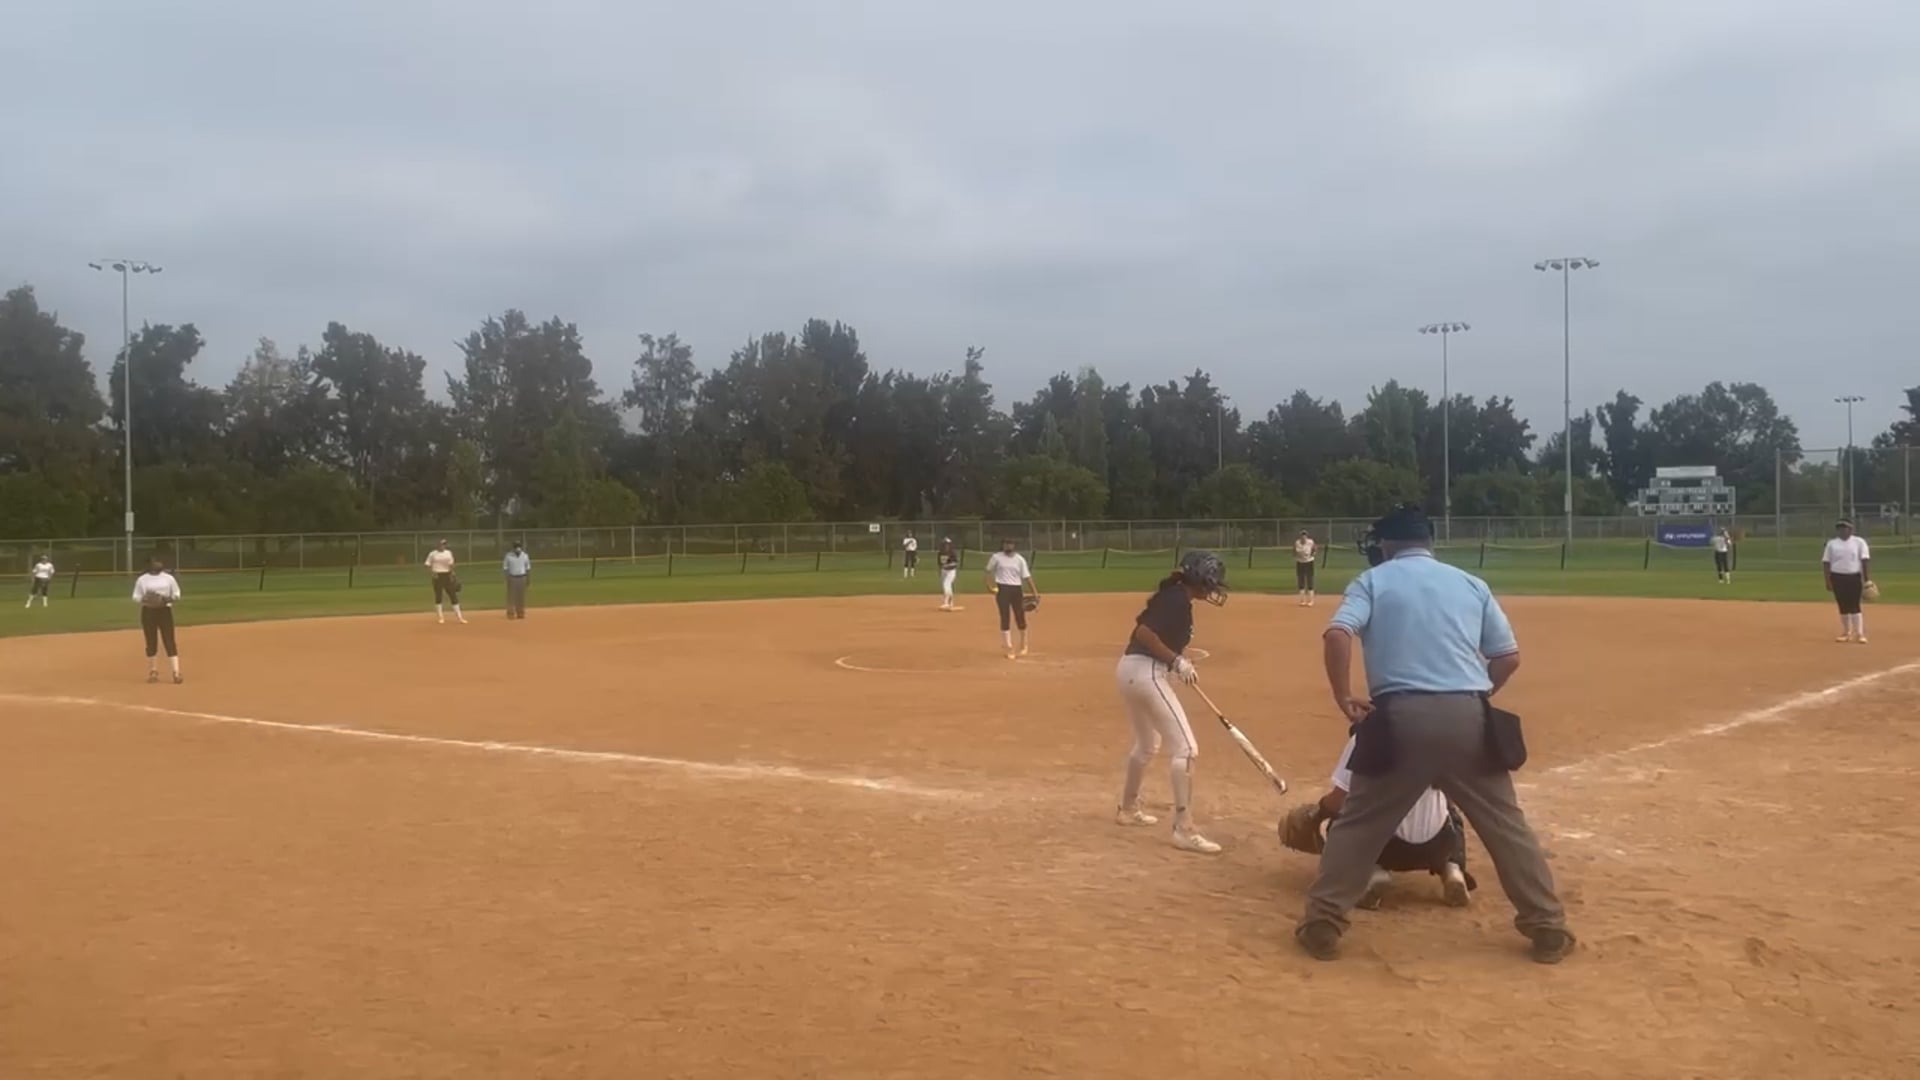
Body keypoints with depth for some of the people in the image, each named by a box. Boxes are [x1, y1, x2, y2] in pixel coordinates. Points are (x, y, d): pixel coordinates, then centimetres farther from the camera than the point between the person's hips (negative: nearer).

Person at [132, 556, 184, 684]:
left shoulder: (169, 578, 4)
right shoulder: (142, 580, 3)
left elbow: (176, 596, 5)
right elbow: (136, 598, 3)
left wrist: (167, 599, -15)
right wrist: (145, 599, -18)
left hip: (165, 611, -1)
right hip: (148, 612, 1)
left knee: (169, 641, -7)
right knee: (151, 642, 5)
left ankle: (176, 672, -11)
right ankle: (153, 671, 17)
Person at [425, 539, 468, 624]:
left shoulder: (448, 553, 8)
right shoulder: (432, 554, 1)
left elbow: (451, 565, 4)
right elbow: (428, 566, 1)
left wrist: (452, 574, -7)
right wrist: (432, 573, -13)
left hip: (447, 576, 2)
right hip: (437, 576, -2)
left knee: (453, 595, -1)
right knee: (438, 596, 2)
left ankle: (459, 616, -1)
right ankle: (441, 617, 10)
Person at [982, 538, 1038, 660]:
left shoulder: (1020, 559, 2)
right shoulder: (996, 557, 0)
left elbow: (1026, 577, 1)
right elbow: (989, 571, 9)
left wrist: (1035, 592, -6)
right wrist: (989, 584, -7)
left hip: (1016, 590, 1)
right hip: (1002, 590, -1)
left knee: (1020, 617, 6)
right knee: (1005, 618, -5)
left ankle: (1024, 643, 31)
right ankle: (1009, 648, 0)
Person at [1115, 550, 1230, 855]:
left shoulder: (1174, 596, 15)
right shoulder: (1178, 599, -14)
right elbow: (1144, 632, -23)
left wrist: (1180, 663, 4)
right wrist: (1178, 661, -17)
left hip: (1130, 669, 11)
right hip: (1146, 672, -11)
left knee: (1147, 744, 28)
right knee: (1185, 748, -10)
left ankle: (1128, 808, 44)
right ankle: (1184, 829, -11)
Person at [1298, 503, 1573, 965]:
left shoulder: (1371, 581, 10)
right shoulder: (1471, 584, 18)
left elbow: (1337, 635, -9)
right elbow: (1508, 657, 13)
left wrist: (1343, 697, -1)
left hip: (1399, 717, -2)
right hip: (1468, 716, 2)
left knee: (1358, 823, 10)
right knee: (1506, 824, 15)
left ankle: (1322, 924, 9)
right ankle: (1548, 928, 19)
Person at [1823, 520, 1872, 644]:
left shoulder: (1859, 542, 0)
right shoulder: (1832, 544, 6)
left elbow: (1865, 561, -3)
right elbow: (1826, 563, 6)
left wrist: (1867, 580, -10)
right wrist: (1828, 581, -1)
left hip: (1854, 578, -2)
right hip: (1837, 578, 2)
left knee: (1854, 605, -7)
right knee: (1843, 606, 7)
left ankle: (1859, 634, -5)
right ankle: (1846, 633, 16)